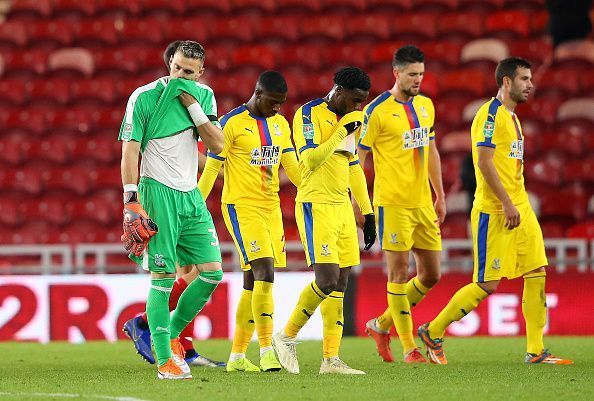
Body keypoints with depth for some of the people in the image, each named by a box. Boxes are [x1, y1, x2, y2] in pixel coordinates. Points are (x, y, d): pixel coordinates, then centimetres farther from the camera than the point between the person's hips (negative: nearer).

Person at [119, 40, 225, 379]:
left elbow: (217, 145, -1)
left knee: (212, 272, 2)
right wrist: (131, 201, -17)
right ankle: (165, 360, -4)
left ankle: (171, 332, 21)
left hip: (192, 197, 6)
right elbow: (130, 150, -9)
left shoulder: (204, 96, 8)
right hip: (158, 191, -6)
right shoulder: (144, 97, -7)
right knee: (163, 277, -8)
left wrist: (191, 104, -10)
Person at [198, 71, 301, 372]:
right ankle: (267, 351, -18)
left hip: (271, 208, 7)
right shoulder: (231, 123, -9)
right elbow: (211, 168, -7)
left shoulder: (281, 125, 11)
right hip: (241, 208, -7)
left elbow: (292, 167, 17)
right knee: (265, 273, -18)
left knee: (253, 283, 7)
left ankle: (237, 356, 13)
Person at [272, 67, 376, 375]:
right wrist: (342, 130, -15)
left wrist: (368, 213, 21)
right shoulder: (308, 114, -9)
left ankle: (331, 359, 5)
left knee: (340, 285, 3)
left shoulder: (349, 120, 15)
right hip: (315, 207, -8)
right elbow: (311, 160, -20)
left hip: (343, 207, 8)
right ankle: (286, 336, 2)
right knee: (327, 280, -16)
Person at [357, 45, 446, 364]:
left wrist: (440, 196, 21)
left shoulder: (426, 105, 12)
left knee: (431, 275, 8)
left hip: (423, 203, 7)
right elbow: (358, 157, -7)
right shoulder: (377, 111, -9)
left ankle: (381, 325, 23)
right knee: (399, 273, -5)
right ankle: (409, 348, 0)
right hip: (392, 203, -7)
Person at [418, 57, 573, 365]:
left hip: (518, 208, 9)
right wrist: (507, 204, -22)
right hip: (494, 212, -9)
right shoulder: (491, 114, -12)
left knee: (537, 273, 2)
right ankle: (432, 333, 7)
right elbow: (485, 162, -19)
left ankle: (535, 351, 4)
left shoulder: (511, 116, 18)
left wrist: (517, 204, 19)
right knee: (487, 285, -6)